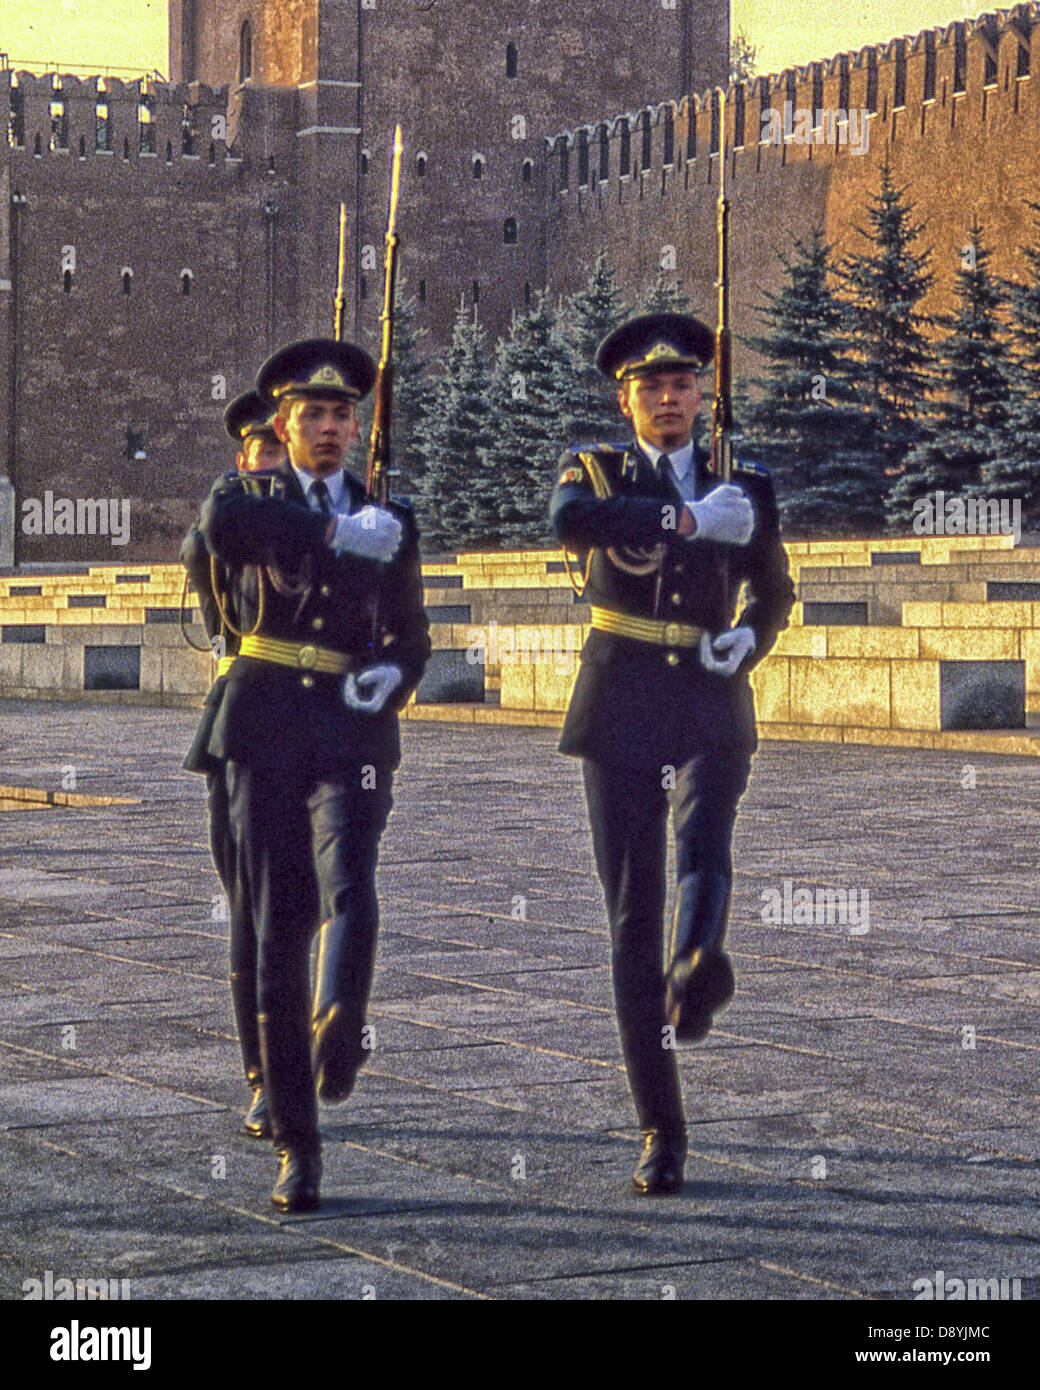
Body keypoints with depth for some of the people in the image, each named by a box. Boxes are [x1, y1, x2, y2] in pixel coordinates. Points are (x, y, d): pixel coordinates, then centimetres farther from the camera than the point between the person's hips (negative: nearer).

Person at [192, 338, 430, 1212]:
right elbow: (220, 526, -21)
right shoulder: (249, 497, 6)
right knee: (280, 929, -1)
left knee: (350, 890, -28)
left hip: (354, 736, 2)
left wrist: (389, 675, 0)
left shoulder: (391, 523, 13)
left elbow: (411, 639, 21)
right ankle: (296, 1145, 4)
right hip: (268, 733, -1)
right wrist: (337, 532, -18)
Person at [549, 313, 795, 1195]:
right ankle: (661, 1132, 2)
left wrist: (750, 641, 5)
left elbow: (776, 590, 26)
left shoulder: (746, 488, 12)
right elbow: (570, 522, -19)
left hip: (711, 713, 1)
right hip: (620, 715, -1)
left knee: (705, 856, -28)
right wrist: (685, 518, -20)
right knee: (632, 915, -3)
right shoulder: (596, 468, 6)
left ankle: (698, 975, -57)